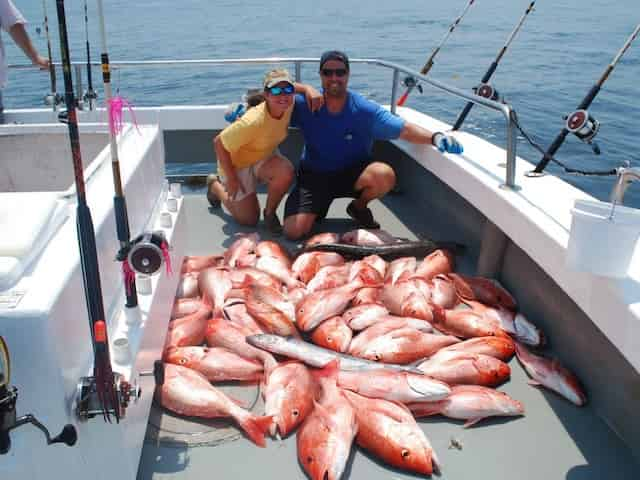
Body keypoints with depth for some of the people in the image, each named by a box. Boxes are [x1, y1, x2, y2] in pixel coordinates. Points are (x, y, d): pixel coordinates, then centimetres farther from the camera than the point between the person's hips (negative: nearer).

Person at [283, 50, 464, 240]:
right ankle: (316, 210, 19)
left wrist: (434, 137, -39)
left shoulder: (364, 109, -13)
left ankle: (359, 207, 4)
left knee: (385, 175, -31)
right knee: (294, 231, -19)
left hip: (352, 174, 1)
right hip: (314, 176, -1)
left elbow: (404, 129, -20)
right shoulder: (306, 105, -12)